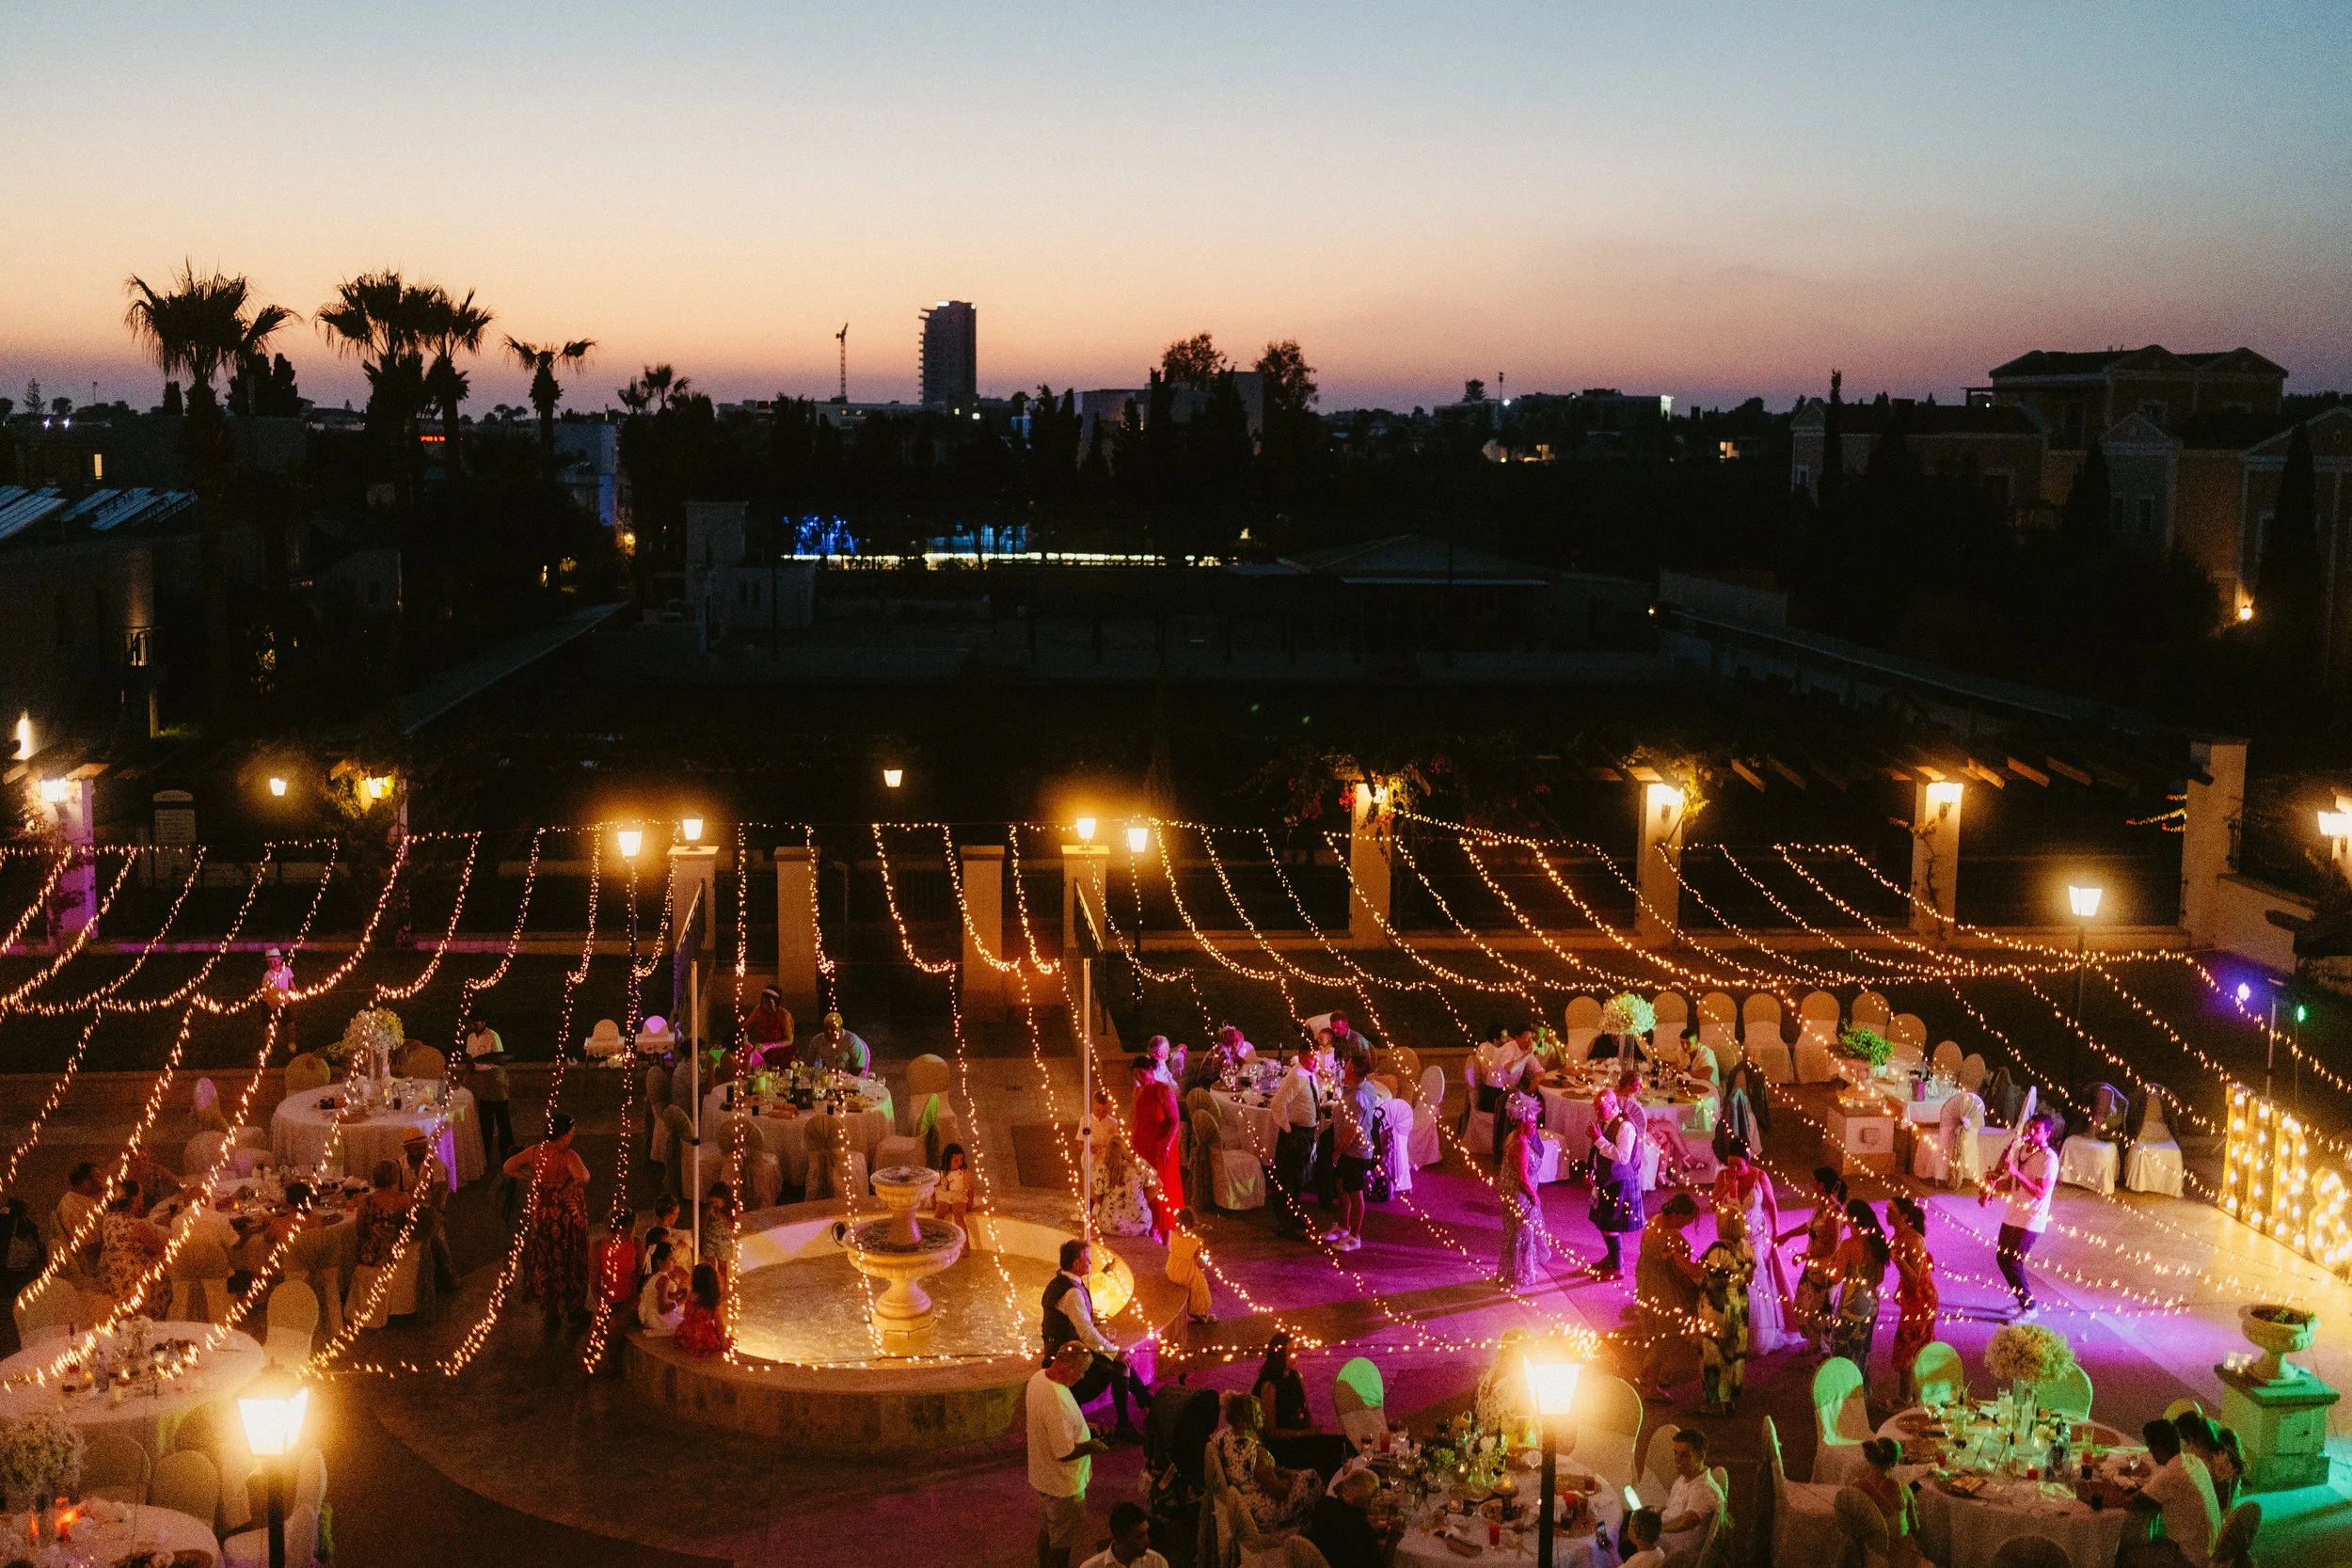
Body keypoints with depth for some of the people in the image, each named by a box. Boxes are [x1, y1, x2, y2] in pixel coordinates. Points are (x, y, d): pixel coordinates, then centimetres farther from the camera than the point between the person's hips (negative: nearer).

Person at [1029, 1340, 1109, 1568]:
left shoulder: (1038, 1378, -7)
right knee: (1062, 1541, 11)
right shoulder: (1056, 1402, -36)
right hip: (1062, 1486, -9)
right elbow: (1065, 1453, -30)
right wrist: (1092, 1446, -14)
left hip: (1041, 1477, 9)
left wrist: (1084, 1426, 8)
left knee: (1045, 1531, 26)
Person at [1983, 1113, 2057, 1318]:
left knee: (2012, 1263, -8)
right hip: (2012, 1216, 8)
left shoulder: (2049, 1159, -15)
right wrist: (1992, 1189, -2)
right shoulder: (2021, 1151, 9)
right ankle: (2023, 1300, 25)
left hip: (2030, 1222, -8)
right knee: (2002, 1258, 11)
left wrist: (2016, 1173, -28)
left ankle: (2029, 1307, 6)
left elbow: (2040, 1193, -23)